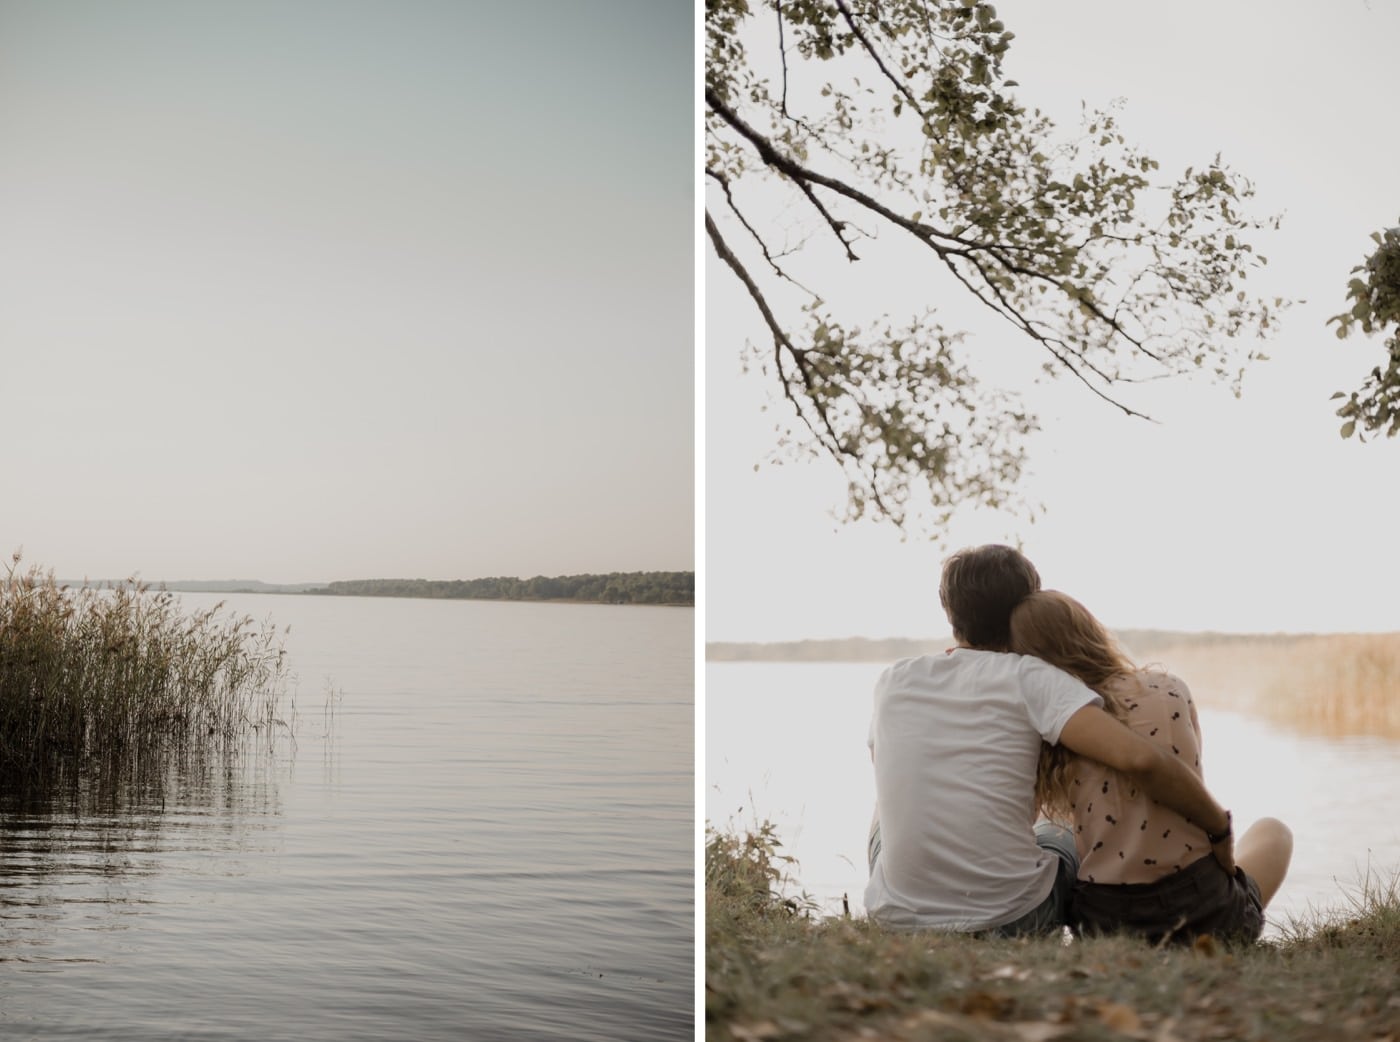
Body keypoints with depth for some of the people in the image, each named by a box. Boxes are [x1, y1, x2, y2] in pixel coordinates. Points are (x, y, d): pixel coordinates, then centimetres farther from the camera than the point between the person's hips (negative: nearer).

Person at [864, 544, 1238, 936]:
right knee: (1059, 838, 31)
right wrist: (1219, 826, -5)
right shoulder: (1031, 678, -7)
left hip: (899, 918, 2)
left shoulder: (893, 682, 4)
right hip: (1011, 920, -2)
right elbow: (1138, 758, -20)